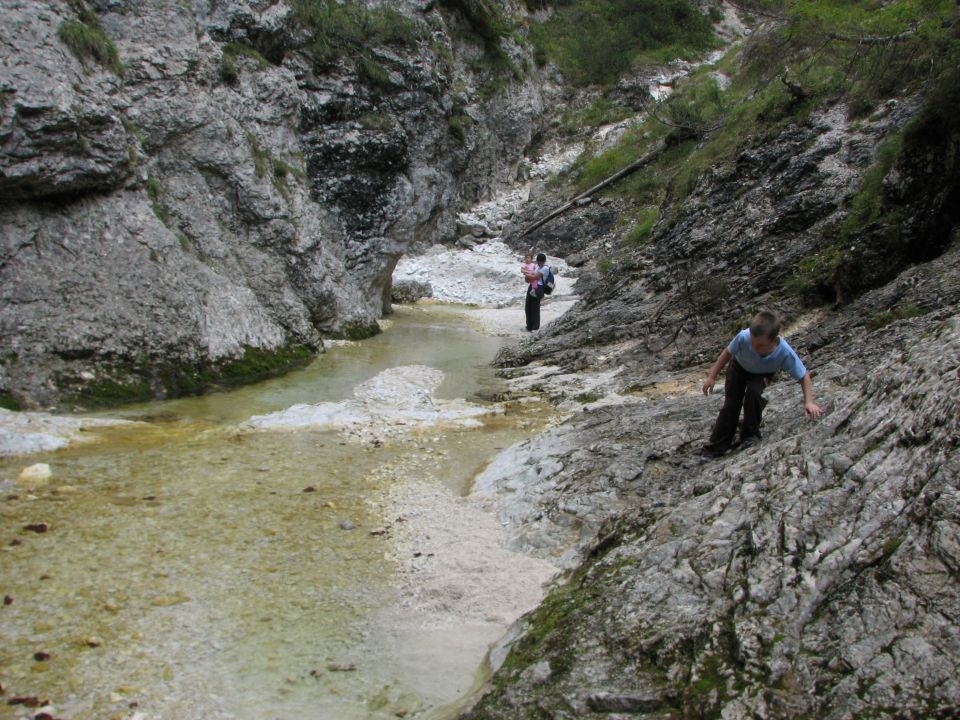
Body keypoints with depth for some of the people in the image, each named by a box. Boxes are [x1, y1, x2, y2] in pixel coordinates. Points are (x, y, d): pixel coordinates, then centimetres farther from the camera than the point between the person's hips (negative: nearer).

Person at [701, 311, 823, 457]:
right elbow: (728, 353, -20)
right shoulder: (743, 337, -42)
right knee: (731, 405, -7)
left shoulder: (786, 353, -41)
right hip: (739, 367, 1)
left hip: (762, 374, 0)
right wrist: (712, 377, -15)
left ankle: (750, 435, -7)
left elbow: (804, 376, -26)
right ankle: (717, 446, 4)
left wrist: (809, 402, -39)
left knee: (753, 392, -28)